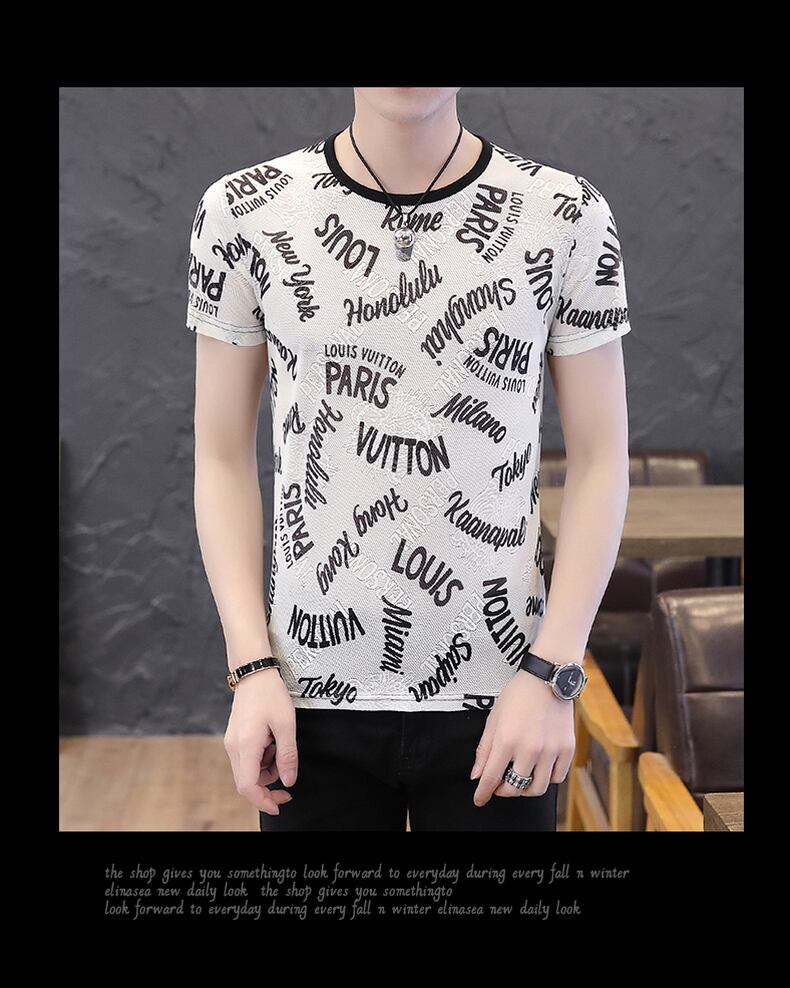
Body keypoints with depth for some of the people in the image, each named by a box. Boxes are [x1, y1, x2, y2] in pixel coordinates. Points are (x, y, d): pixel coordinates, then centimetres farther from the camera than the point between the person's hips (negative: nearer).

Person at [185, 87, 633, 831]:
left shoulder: (568, 218, -2)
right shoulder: (242, 213, -1)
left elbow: (599, 460, -1)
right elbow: (223, 457, 2)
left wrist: (551, 673, -8)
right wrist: (252, 667, -5)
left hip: (498, 697, 0)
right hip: (311, 694, 1)